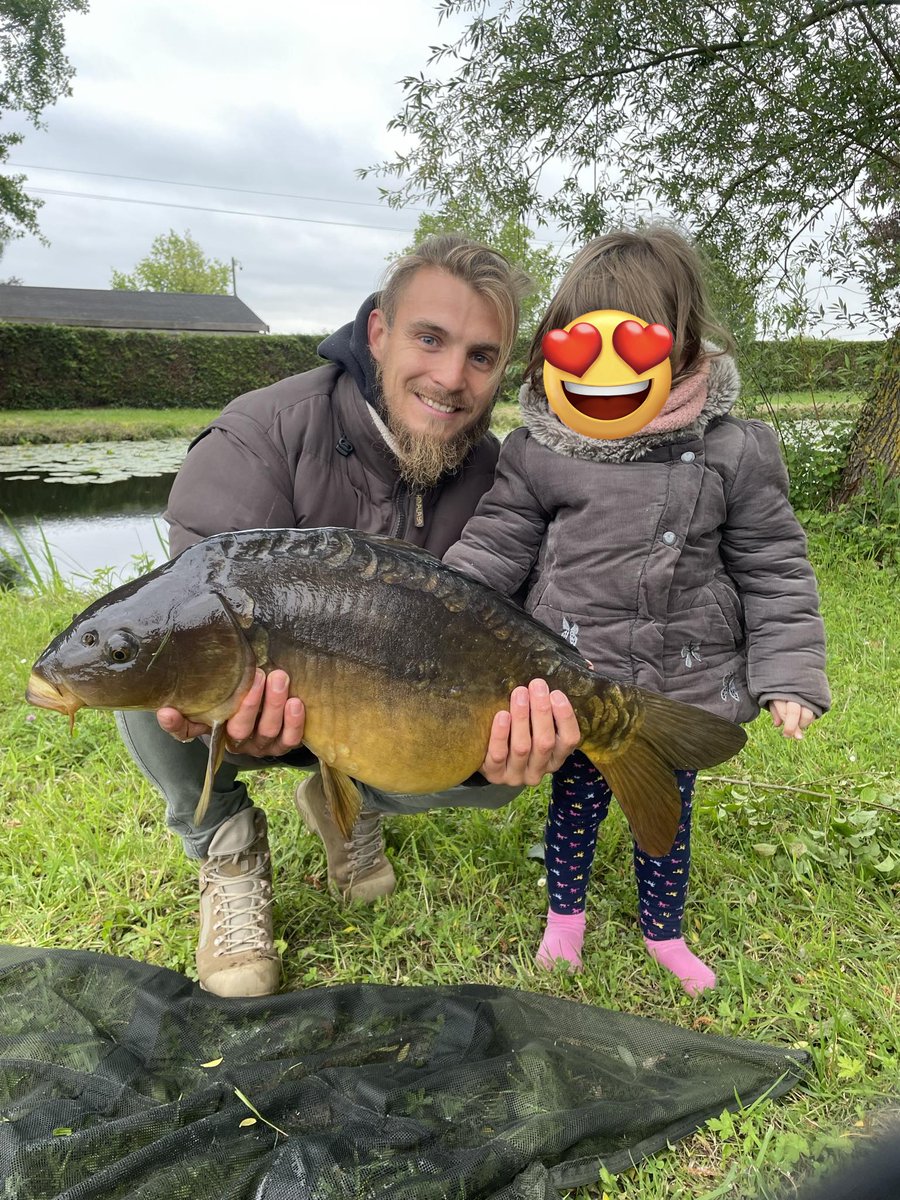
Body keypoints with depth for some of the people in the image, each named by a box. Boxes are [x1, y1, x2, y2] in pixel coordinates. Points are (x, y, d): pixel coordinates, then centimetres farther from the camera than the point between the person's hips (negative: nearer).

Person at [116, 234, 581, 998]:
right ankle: (228, 849, -2)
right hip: (247, 707, -2)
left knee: (508, 762, -20)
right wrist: (223, 698, -53)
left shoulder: (488, 478, -13)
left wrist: (496, 741, -42)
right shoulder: (264, 434, -24)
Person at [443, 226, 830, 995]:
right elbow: (494, 547, -3)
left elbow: (773, 571, -1)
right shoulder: (539, 451, -8)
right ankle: (565, 912, 46)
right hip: (575, 679, 0)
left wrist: (789, 675, -5)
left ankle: (664, 930, 46)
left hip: (686, 686, 1)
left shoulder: (733, 452, -8)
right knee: (576, 802, 17)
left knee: (668, 812, 19)